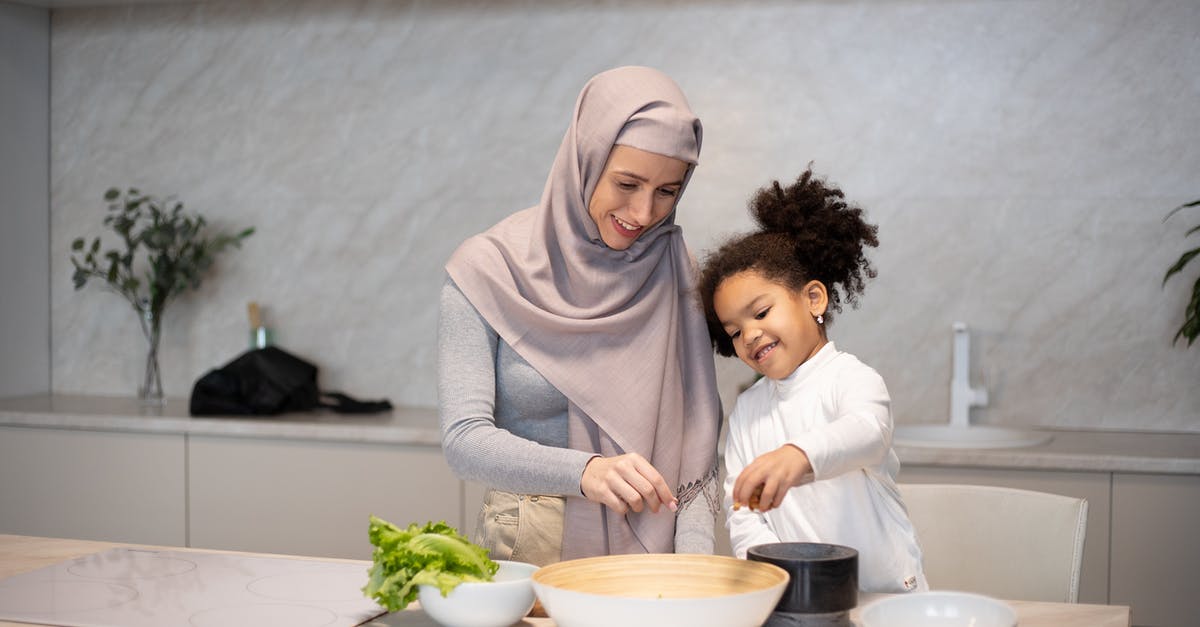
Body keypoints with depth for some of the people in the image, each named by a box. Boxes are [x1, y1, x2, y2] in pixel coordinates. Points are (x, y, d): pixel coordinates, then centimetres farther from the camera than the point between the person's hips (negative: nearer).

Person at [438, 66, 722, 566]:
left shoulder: (673, 271, 4)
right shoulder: (488, 269, -4)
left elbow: (696, 428, 3)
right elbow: (464, 438, -11)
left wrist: (694, 560, -11)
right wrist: (583, 470, -28)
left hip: (647, 550, 3)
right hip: (526, 553, -2)